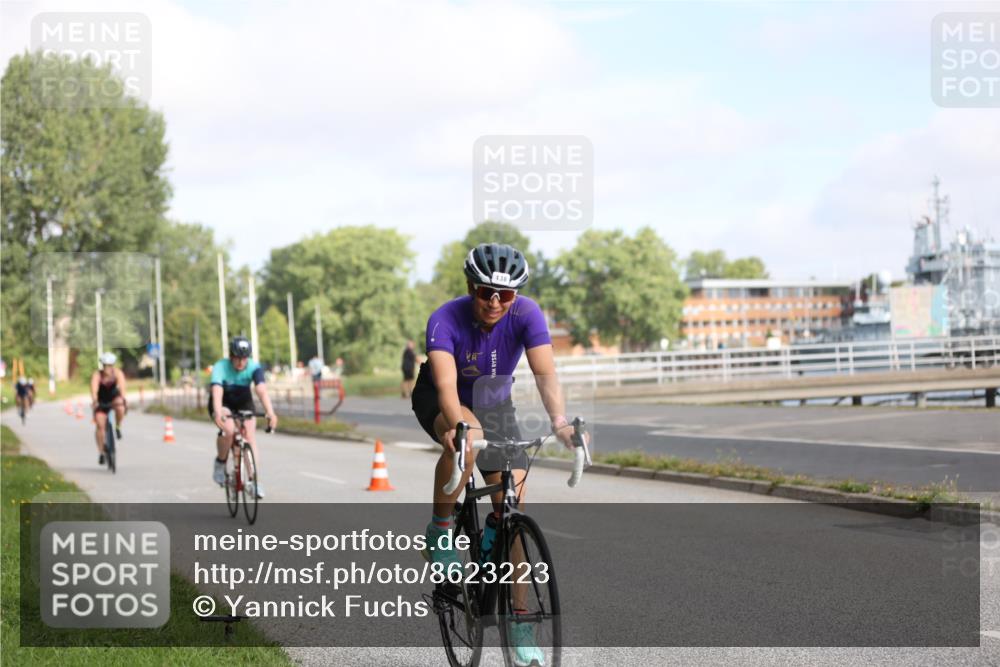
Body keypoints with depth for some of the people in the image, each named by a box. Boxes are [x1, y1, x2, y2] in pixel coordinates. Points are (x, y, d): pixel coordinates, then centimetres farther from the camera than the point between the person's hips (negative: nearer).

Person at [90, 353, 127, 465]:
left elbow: (122, 386, -35)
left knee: (120, 407, -34)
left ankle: (118, 428, -7)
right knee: (100, 425, -15)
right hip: (101, 402, 0)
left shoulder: (117, 373, -20)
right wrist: (94, 401, -55)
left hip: (114, 398, 0)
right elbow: (94, 389, -37)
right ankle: (101, 452, -6)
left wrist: (123, 399, -52)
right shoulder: (97, 375, -23)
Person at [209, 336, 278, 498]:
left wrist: (270, 413, -55)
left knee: (250, 435, -17)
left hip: (243, 403, 2)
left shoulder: (254, 368, -26)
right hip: (223, 404, -2)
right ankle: (220, 463, -5)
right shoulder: (220, 367, -30)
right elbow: (217, 392, -44)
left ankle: (253, 479, -12)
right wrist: (218, 413, -62)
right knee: (228, 430, -30)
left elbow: (262, 390, -39)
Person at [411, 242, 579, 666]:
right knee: (466, 439, -39)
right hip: (440, 402, -2)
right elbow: (446, 384, -42)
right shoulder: (446, 320, -31)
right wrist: (460, 425, -61)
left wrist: (560, 421, -51)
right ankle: (440, 531, -16)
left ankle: (520, 625, 0)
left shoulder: (526, 314, -25)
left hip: (494, 404, 2)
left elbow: (545, 374, -34)